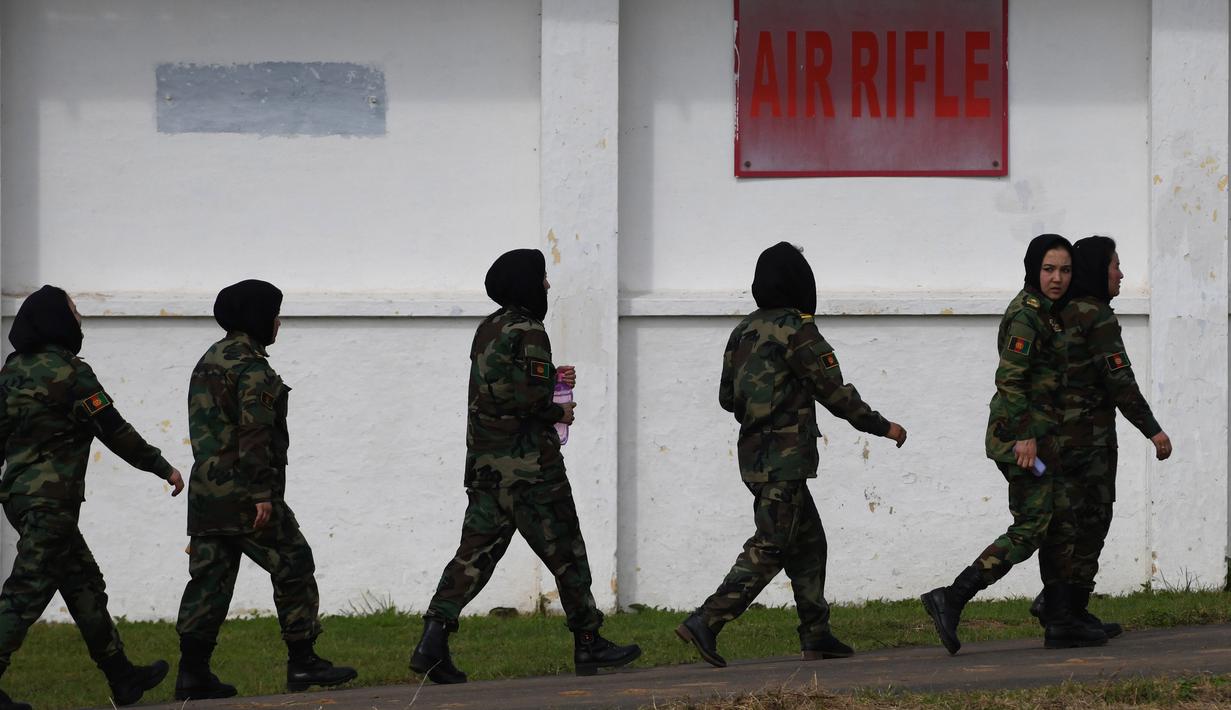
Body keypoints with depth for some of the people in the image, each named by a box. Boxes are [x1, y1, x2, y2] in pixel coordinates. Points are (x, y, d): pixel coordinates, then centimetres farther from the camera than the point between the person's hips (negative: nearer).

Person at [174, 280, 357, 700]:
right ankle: (302, 662, 6)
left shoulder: (208, 362, 17)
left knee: (209, 579, 7)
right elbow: (255, 433, -19)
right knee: (293, 567, 3)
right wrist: (263, 494, -20)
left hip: (205, 492, 8)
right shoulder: (252, 367, -12)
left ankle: (193, 673, 3)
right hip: (244, 494, -8)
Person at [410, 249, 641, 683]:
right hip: (529, 463, -8)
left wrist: (549, 378, 18)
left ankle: (434, 638, -12)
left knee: (475, 553, 3)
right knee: (565, 552, 6)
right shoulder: (527, 333, -14)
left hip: (485, 464, 8)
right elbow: (528, 398, -22)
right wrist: (558, 413, -4)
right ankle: (588, 644, 15)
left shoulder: (487, 330, 13)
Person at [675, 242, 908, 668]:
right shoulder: (796, 330, -13)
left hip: (754, 453, 9)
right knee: (768, 547, -8)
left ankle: (817, 636, 18)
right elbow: (835, 393, -10)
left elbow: (727, 397, 16)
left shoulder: (744, 331, 11)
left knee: (808, 542, 16)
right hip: (785, 457, -9)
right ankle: (706, 622, -17)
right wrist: (883, 427, 0)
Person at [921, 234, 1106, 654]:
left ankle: (1060, 624, 14)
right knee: (1030, 529, -11)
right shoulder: (1026, 314, -14)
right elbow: (1009, 378, -21)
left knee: (1061, 525, 11)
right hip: (1023, 431, -10)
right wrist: (1025, 436, -24)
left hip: (1036, 433, 10)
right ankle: (950, 599, -14)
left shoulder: (1043, 313, 17)